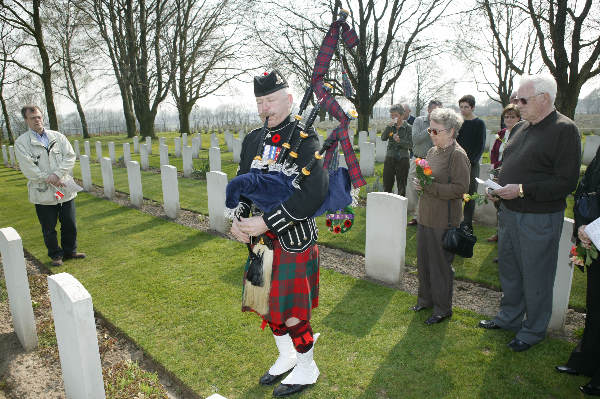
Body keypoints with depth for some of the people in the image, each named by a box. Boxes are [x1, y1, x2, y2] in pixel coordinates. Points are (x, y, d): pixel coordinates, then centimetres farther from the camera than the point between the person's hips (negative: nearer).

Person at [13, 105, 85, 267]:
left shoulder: (58, 137, 7)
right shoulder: (21, 142, -2)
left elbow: (70, 156, -3)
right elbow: (28, 168, -10)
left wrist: (57, 175, -15)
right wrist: (49, 179, -15)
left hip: (65, 189, 3)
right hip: (43, 193, -2)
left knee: (70, 225, 12)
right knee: (49, 229, 9)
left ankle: (70, 251, 31)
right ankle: (56, 255, 27)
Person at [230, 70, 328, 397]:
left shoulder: (304, 139, -14)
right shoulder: (252, 140, 7)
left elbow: (315, 192, -25)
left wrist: (267, 223, -25)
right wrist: (238, 220, -5)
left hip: (295, 240, -7)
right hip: (260, 239, 7)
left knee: (292, 312, 6)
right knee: (267, 304, 20)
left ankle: (306, 369, 34)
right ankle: (286, 357, 46)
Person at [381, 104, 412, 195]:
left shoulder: (408, 128, -2)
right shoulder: (390, 127, 7)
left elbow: (410, 144, -7)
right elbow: (383, 138, -8)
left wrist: (399, 141, -22)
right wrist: (389, 126, -17)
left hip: (402, 159, -3)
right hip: (390, 158, 3)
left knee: (401, 186, 4)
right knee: (387, 185, 6)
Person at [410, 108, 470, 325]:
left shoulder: (458, 155, -13)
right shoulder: (432, 151, 11)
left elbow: (460, 188, -18)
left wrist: (429, 186, -22)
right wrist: (419, 182, 0)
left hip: (444, 219, -8)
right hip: (426, 215, 8)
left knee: (440, 264, 3)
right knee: (423, 260, 16)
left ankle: (442, 308, 20)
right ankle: (425, 299, 33)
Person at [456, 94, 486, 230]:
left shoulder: (479, 124, 0)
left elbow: (481, 146, -4)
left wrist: (471, 161, -13)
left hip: (471, 164, -3)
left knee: (470, 195, 1)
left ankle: (468, 224, 7)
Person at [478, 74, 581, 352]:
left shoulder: (564, 130, -12)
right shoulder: (520, 128, 11)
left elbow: (566, 182, -18)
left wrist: (522, 189, -22)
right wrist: (499, 187, 3)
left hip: (540, 218, -7)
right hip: (509, 212, 8)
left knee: (536, 276, 6)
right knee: (508, 269, 18)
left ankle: (533, 330, 25)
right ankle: (509, 317, 37)